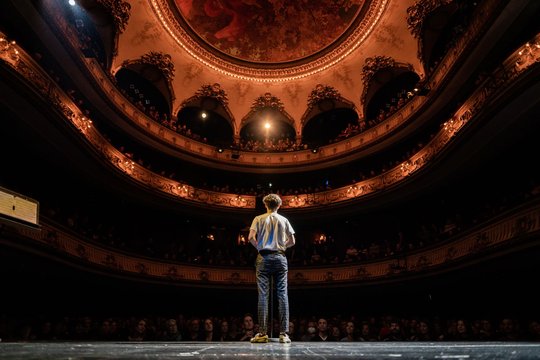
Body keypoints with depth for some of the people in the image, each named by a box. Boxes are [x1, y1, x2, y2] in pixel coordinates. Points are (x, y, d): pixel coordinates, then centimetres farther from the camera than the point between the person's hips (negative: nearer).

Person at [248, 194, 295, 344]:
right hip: (280, 258, 1)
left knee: (263, 295, -1)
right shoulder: (284, 220, 11)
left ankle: (262, 333, -3)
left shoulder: (259, 219, 6)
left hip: (264, 258, -1)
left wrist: (259, 247, 9)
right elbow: (292, 241, 8)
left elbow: (251, 237, -7)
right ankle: (284, 333, -1)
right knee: (282, 295, 1)